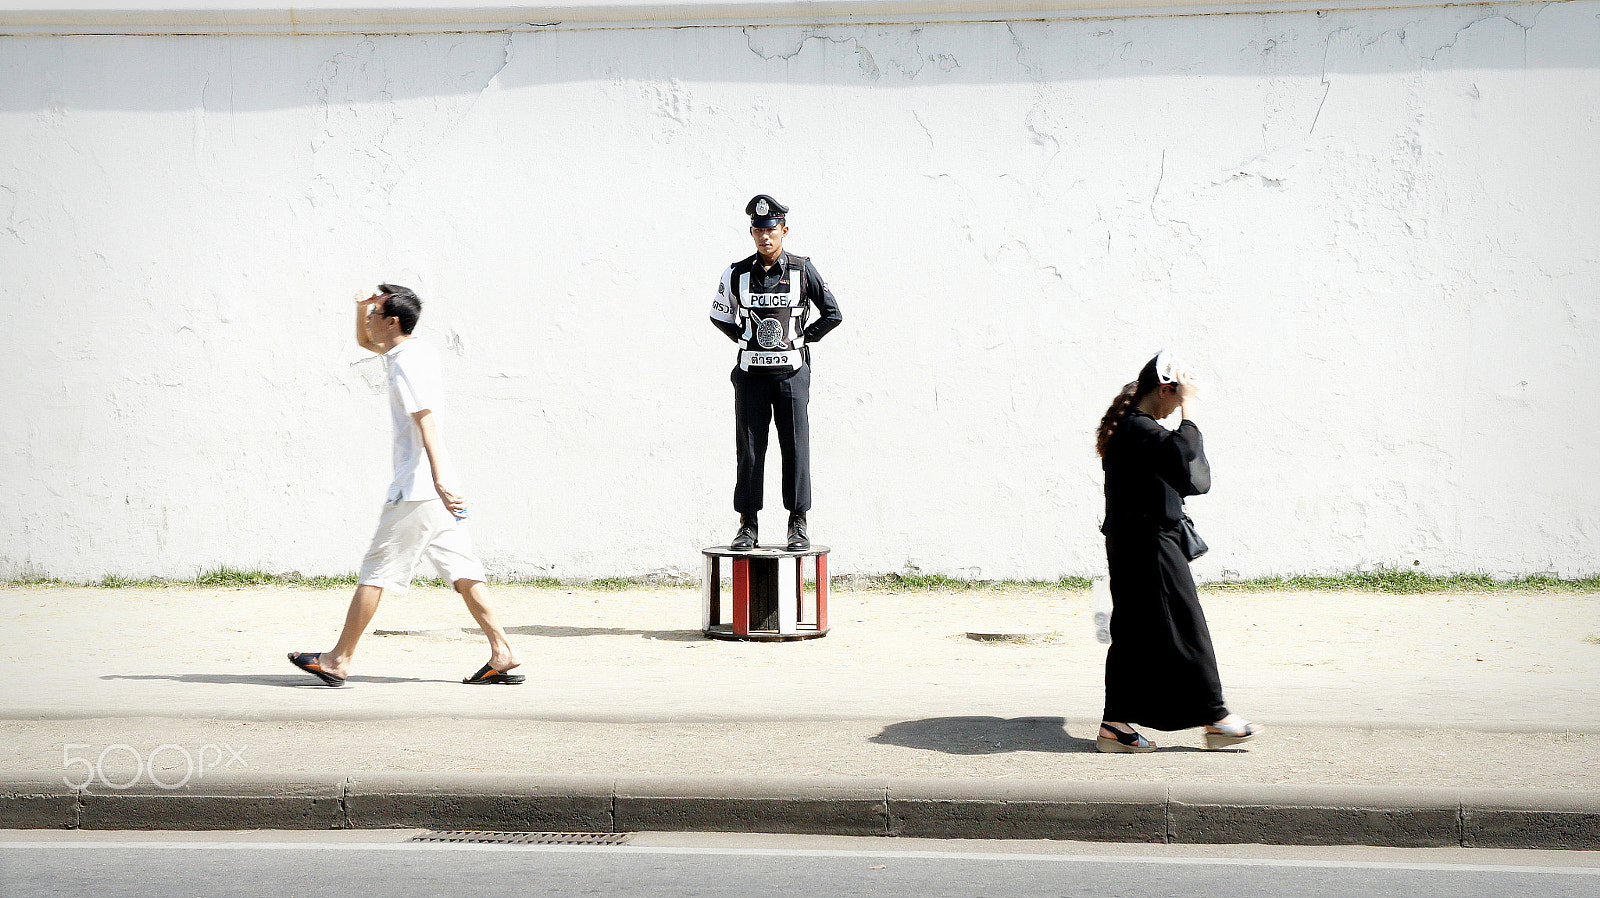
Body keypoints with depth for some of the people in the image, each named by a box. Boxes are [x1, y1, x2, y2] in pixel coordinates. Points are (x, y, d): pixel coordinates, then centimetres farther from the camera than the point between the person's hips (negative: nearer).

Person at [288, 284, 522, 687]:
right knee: (461, 570, 5)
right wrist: (362, 306, 15)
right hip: (439, 489, 9)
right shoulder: (415, 351, 16)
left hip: (415, 491, -9)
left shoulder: (406, 365, -12)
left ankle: (338, 660, 7)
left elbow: (426, 424, -24)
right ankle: (502, 653, -1)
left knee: (375, 571, -1)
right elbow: (363, 341, 34)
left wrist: (438, 481, -34)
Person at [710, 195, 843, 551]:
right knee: (749, 450, 2)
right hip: (751, 374, 1)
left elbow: (832, 314, 7)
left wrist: (802, 339, 5)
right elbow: (720, 316, 17)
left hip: (791, 373, -1)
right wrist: (748, 342, 11)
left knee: (795, 448, -1)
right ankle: (748, 525, 9)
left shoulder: (802, 270, -2)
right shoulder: (737, 274, 2)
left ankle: (798, 523, 6)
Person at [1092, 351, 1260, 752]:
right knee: (1183, 631, -3)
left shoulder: (1132, 426, 18)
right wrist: (1190, 407, -18)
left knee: (1134, 633, 10)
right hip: (1148, 542, -11)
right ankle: (1215, 719, 3)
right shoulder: (1138, 428, -15)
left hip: (1131, 543, 11)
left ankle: (1116, 724, 10)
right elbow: (1182, 451, -31)